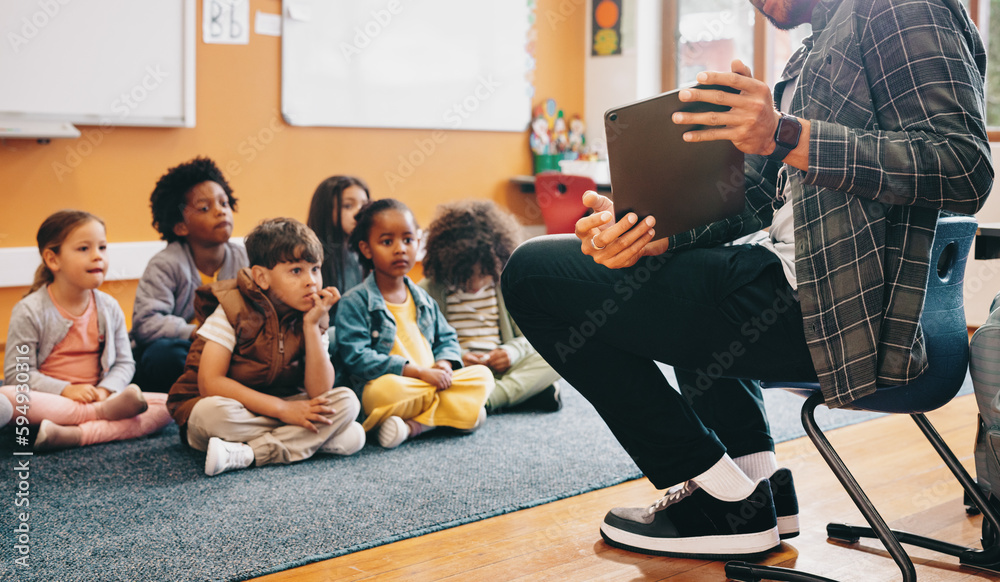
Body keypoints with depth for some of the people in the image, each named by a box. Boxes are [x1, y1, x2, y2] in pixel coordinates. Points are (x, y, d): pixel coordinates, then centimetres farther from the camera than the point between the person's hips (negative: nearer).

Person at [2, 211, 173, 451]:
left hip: (98, 397, 3)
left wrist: (105, 390, -12)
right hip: (48, 401, -3)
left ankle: (75, 435, -34)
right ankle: (105, 413, -29)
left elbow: (124, 362, 9)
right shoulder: (30, 311, -4)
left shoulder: (109, 307, 7)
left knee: (166, 405, -19)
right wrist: (65, 390, -19)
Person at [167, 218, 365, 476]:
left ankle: (245, 454, -27)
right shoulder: (233, 310, -15)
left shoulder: (313, 318, -3)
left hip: (277, 412, 5)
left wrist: (312, 326, -20)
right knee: (213, 411, -38)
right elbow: (209, 383, -23)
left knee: (346, 400, -17)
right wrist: (282, 408, -25)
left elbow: (320, 392, -12)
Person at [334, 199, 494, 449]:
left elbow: (447, 338, 24)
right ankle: (457, 407, -17)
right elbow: (357, 357, -14)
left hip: (433, 380, 8)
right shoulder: (355, 302, -4)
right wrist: (418, 372, -19)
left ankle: (414, 425, -24)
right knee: (386, 388, -40)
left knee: (482, 374, -11)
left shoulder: (423, 299, 19)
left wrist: (444, 365, -3)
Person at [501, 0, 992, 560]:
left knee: (534, 273, -6)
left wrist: (787, 136, -28)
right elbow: (751, 195, 15)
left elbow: (966, 169, -19)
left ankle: (723, 502, 1)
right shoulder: (819, 45, 21)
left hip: (833, 310, -11)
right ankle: (764, 487, 25)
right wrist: (650, 232, -4)